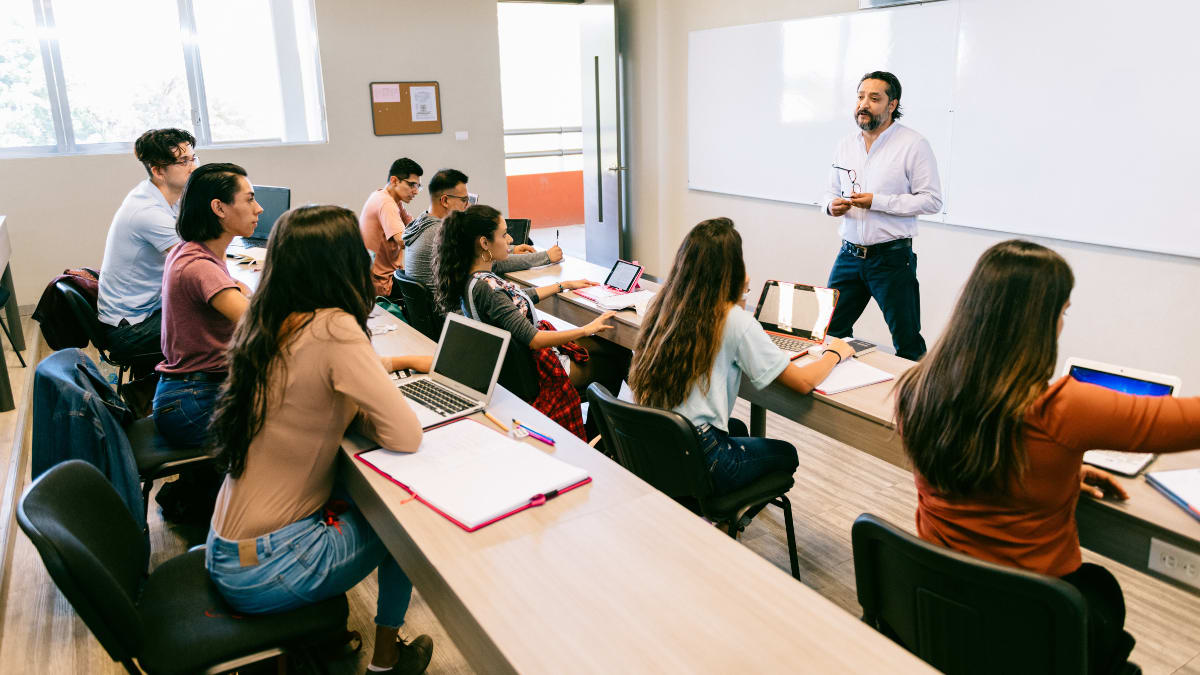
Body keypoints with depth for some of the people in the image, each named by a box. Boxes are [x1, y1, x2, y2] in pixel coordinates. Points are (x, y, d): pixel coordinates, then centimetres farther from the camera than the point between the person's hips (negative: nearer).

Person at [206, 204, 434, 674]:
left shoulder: (269, 323, 0)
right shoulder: (333, 329, -24)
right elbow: (405, 435, -25)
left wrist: (402, 361, 21)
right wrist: (358, 412, -6)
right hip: (262, 571, -7)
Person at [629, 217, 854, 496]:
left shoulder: (664, 302, 0)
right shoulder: (735, 321, -18)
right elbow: (803, 382, -11)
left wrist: (737, 295, 23)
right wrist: (834, 352, 7)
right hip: (698, 459, -6)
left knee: (737, 428, 36)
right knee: (786, 453, 23)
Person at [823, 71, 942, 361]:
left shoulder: (913, 144, -7)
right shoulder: (846, 144, 11)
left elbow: (932, 200, -10)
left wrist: (877, 202, -18)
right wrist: (831, 205, -5)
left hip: (892, 258, -5)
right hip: (849, 255, 5)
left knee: (908, 344, 3)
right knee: (831, 332, 9)